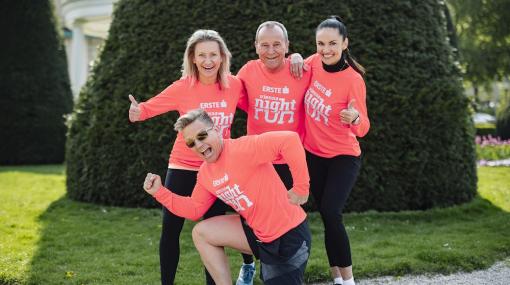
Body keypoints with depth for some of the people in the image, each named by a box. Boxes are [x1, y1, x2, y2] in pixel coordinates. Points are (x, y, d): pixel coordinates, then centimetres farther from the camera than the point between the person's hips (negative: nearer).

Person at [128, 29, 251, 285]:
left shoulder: (234, 85, -7)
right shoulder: (182, 87, -12)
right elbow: (148, 108, -9)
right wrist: (137, 113, -31)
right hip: (183, 167, -1)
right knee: (170, 230, 0)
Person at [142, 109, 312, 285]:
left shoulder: (241, 149, -23)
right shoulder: (205, 173, 6)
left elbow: (289, 140, -33)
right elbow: (195, 209, 15)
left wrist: (300, 189, -26)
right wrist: (159, 192, 5)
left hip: (290, 235, -8)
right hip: (262, 236, 8)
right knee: (201, 233, 8)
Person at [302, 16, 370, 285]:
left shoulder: (353, 79, -21)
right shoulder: (314, 63, -7)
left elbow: (363, 128, -20)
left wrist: (355, 118, -43)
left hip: (343, 157, -5)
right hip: (313, 154, 5)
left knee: (331, 214, -18)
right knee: (326, 215, 10)